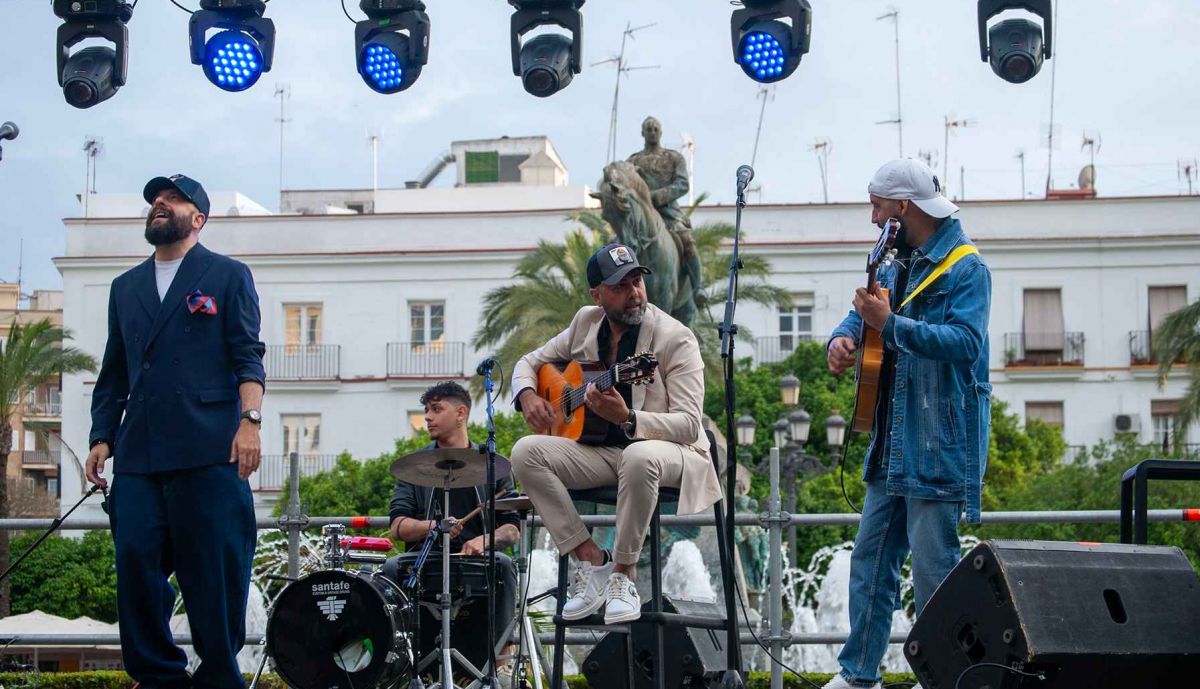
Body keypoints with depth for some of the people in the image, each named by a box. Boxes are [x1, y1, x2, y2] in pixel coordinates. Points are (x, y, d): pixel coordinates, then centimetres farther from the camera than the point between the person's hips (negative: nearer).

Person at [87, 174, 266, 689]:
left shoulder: (227, 276, 10)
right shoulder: (126, 286, 23)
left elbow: (248, 356, 1)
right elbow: (114, 372, 23)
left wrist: (250, 419, -12)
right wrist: (102, 437, 12)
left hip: (208, 451, -4)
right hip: (138, 454, 4)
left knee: (215, 569, -5)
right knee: (136, 564, -2)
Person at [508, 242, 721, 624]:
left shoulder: (675, 338, -12)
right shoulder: (586, 323, 6)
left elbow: (690, 424, -19)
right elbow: (530, 361, 19)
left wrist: (627, 418, -35)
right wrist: (527, 395, -5)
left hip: (665, 451, -6)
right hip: (599, 451, 6)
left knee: (639, 457, -42)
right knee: (526, 451, -19)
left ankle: (624, 574, -22)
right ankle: (591, 560, -14)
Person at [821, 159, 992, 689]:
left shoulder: (965, 268, -10)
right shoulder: (898, 263, 16)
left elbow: (966, 342, -23)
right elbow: (865, 310, 24)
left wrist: (891, 325, -28)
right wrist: (845, 337, 0)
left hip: (940, 446, -9)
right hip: (892, 442, 9)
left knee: (933, 566, -7)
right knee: (870, 559, 10)